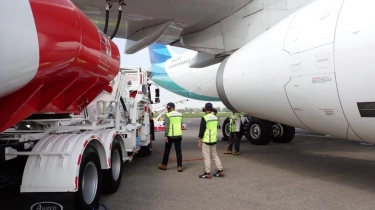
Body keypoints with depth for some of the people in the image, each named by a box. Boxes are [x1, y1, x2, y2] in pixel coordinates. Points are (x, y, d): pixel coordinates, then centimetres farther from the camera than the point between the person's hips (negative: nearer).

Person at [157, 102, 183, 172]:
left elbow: (167, 126, -16)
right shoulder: (180, 114, 7)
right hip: (178, 135, 4)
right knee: (178, 151, 6)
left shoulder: (168, 115, -11)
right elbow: (181, 125, 13)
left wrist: (165, 136, -11)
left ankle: (164, 165, 23)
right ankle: (179, 166, 6)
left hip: (170, 136, -4)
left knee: (167, 151, 10)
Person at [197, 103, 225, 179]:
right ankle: (220, 171, 17)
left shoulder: (204, 118, -15)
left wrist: (199, 141, -8)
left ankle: (207, 173, 7)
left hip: (206, 141, -7)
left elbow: (201, 130, -15)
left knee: (206, 157, 1)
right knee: (215, 155, 16)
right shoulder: (215, 118, 8)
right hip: (214, 140, 7)